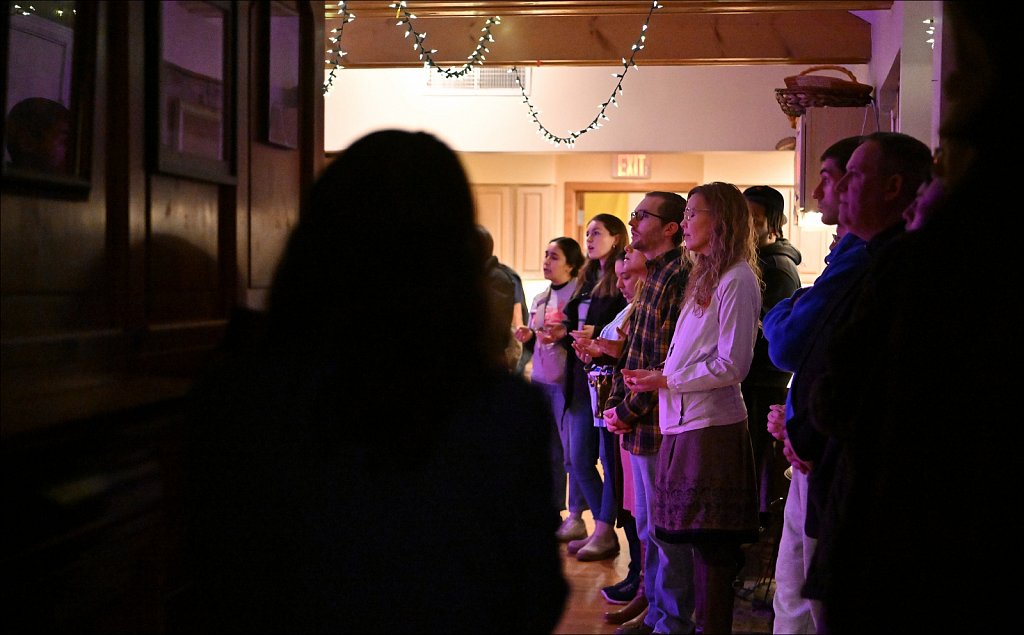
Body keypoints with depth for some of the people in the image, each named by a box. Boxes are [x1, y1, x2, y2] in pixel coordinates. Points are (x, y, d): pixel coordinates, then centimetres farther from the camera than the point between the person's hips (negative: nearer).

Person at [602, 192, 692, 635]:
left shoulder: (679, 277, -16)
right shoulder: (652, 274, 14)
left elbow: (666, 362, -20)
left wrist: (628, 411, -13)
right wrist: (616, 403, 8)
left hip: (658, 425, -9)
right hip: (638, 422, 10)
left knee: (664, 531, 1)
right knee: (648, 527, 17)